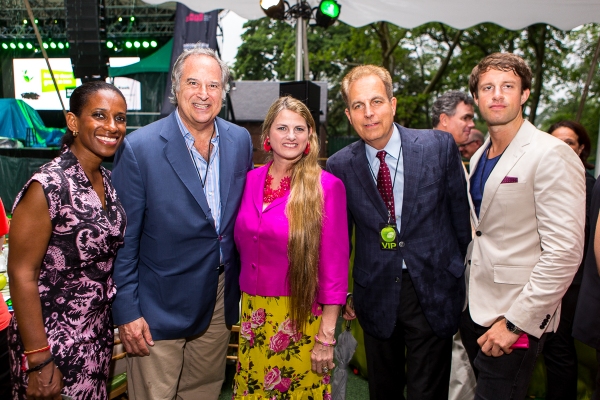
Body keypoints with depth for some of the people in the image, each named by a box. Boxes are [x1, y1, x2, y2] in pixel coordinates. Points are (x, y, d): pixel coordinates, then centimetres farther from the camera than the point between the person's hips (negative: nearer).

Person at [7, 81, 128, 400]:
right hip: (52, 339, -7)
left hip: (98, 333, 7)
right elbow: (21, 274, -19)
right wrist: (38, 360, -18)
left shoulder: (106, 180, 1)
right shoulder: (48, 186, -21)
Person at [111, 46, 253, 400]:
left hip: (220, 300, 4)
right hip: (160, 306, -4)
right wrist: (127, 311, -10)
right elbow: (123, 237, -11)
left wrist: (239, 287, 10)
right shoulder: (139, 148, -15)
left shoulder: (241, 140, -1)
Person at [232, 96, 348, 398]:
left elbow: (334, 261, -11)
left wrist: (326, 336, -11)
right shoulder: (251, 180, 3)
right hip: (253, 316, 4)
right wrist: (246, 311, 10)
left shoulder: (326, 186, -11)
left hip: (300, 318, -4)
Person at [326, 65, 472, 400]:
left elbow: (460, 213, 1)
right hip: (376, 294, 1)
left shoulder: (440, 146, -7)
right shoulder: (340, 166, -5)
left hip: (433, 290, -1)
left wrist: (463, 276, 7)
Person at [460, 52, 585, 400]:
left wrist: (516, 322, -19)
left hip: (515, 318, -7)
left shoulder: (551, 155, -15)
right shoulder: (480, 156, 9)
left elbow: (565, 251, -20)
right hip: (474, 307, 8)